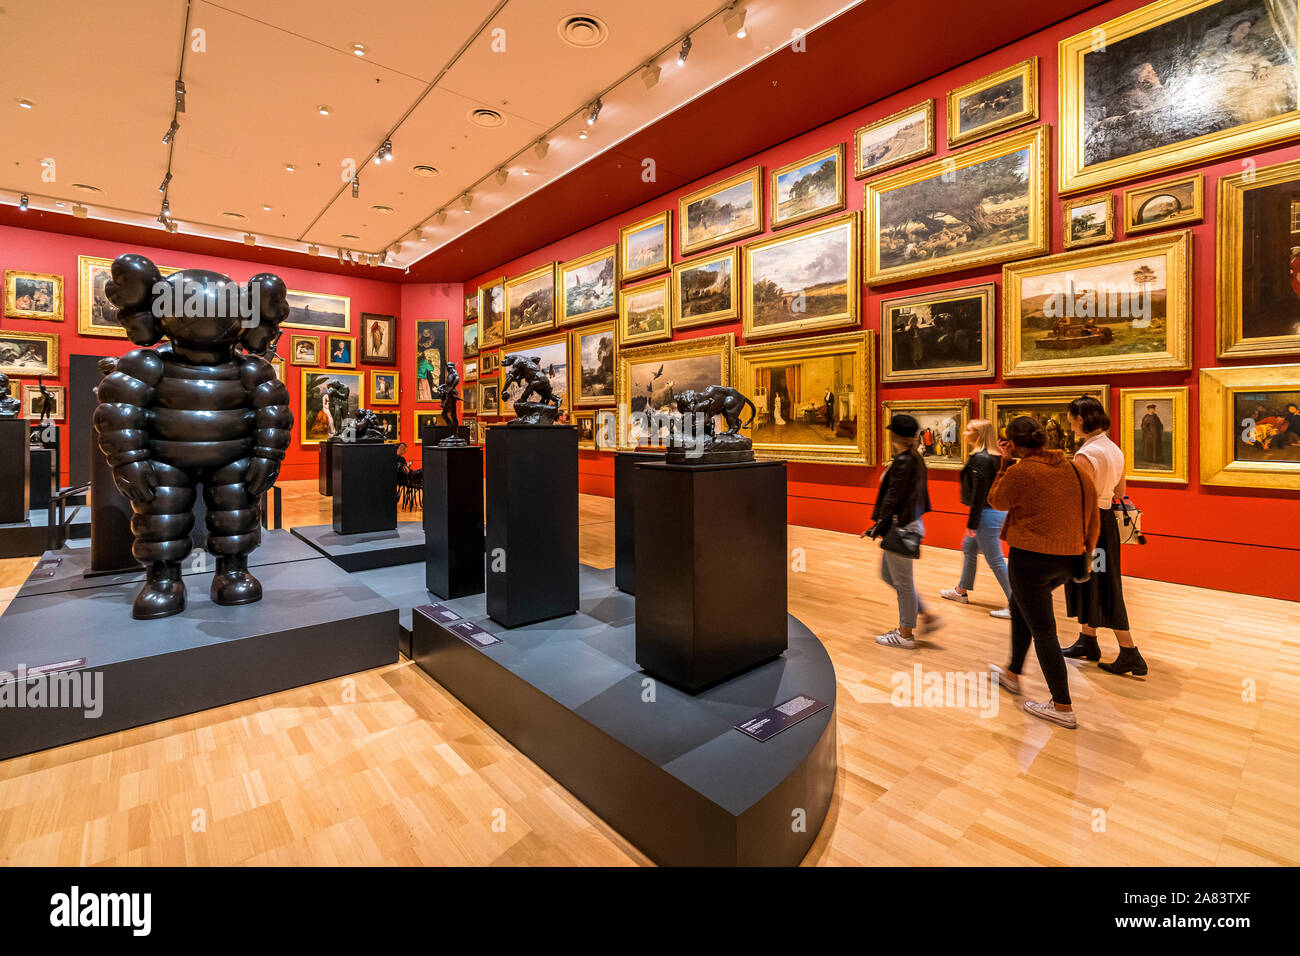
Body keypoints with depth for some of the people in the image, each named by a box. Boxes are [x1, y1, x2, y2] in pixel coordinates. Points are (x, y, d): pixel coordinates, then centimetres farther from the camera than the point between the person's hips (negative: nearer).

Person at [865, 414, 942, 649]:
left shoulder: (903, 462, -19)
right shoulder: (916, 458, 10)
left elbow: (892, 498, -21)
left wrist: (877, 527, -15)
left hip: (900, 528, -10)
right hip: (909, 524, 10)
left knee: (903, 583, 3)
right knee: (888, 575, 20)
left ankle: (906, 635, 17)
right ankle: (927, 615, 27)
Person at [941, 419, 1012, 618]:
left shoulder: (980, 458, -20)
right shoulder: (996, 456, 8)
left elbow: (979, 493, -21)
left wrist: (972, 523, -16)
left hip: (987, 514, -11)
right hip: (997, 510, 11)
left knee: (995, 560, -3)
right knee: (968, 548, 23)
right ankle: (961, 591, 36)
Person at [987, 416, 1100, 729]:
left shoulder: (1020, 472, -16)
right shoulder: (1073, 469, 4)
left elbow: (996, 501, 2)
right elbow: (1092, 518, 9)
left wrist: (1005, 463, 4)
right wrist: (1087, 551, 19)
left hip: (1031, 559, -8)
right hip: (1069, 561, 8)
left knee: (1043, 630, 3)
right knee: (1019, 606, 27)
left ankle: (1063, 708, 11)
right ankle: (1012, 674, 39)